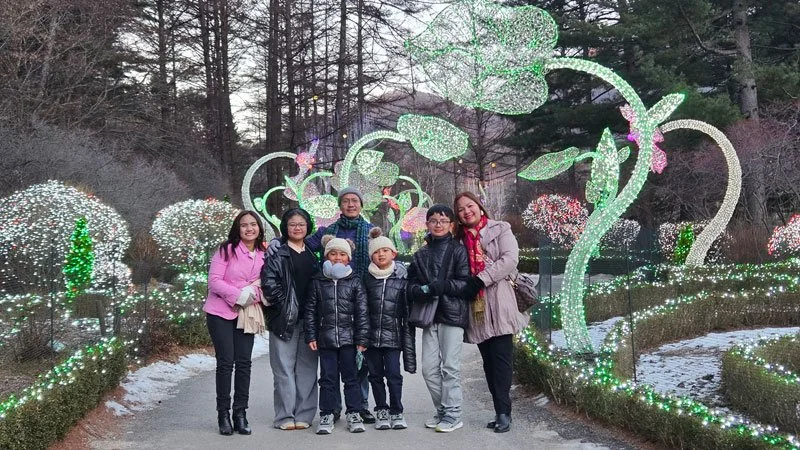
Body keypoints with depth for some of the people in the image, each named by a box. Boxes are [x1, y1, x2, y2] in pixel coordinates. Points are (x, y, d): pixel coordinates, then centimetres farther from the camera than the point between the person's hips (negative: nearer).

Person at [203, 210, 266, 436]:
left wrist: (256, 291, -12)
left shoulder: (263, 255, 6)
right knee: (226, 362, -4)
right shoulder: (226, 250, -7)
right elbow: (214, 280, -13)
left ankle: (240, 413, 10)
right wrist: (239, 295, -22)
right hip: (221, 312, -4)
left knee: (244, 362, 1)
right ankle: (223, 414, 7)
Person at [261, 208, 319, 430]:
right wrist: (284, 304, -13)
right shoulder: (276, 253, 1)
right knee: (284, 368, -3)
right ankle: (285, 416, 3)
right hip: (284, 319, -4)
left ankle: (303, 414, 11)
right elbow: (268, 282, -9)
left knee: (307, 368, 5)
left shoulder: (313, 254, 15)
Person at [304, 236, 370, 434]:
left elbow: (362, 312, 0)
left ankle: (353, 413, 16)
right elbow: (311, 311, 8)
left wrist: (362, 339, -4)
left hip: (349, 338, -1)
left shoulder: (355, 282, 3)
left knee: (351, 376, 6)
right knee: (328, 377, 5)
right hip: (326, 338, 1)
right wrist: (311, 336, 1)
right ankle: (326, 415, 14)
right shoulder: (318, 282, 6)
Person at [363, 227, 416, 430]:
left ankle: (396, 412, 11)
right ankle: (381, 411, 20)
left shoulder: (402, 277, -1)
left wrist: (408, 338, -2)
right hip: (371, 334, 2)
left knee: (393, 374, -3)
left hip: (393, 334, -2)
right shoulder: (367, 278, 3)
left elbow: (407, 310, 1)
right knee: (376, 374, 8)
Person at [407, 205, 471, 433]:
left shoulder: (458, 250, 0)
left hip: (452, 314, -5)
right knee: (429, 368, 5)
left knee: (450, 366, -4)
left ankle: (453, 414, 4)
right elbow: (412, 284, 12)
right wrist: (421, 291, -10)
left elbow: (466, 283, -8)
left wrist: (442, 286, -20)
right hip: (429, 316, 5)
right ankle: (442, 410, 20)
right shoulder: (420, 255, 15)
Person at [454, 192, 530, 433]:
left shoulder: (500, 229, 6)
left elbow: (510, 258, -9)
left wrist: (481, 279, -15)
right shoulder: (460, 238, 18)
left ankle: (503, 412, -9)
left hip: (499, 304, -5)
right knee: (488, 361, 6)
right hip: (476, 306, 5)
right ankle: (501, 411, 11)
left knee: (501, 358, -9)